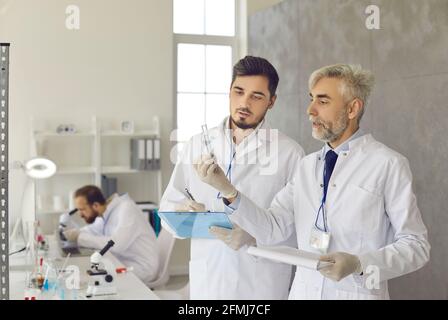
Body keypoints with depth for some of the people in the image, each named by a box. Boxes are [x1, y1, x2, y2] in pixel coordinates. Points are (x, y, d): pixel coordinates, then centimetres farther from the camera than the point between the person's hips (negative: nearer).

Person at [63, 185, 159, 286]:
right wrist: (73, 233, -2)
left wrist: (80, 237, -29)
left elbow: (117, 244, -35)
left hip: (142, 267, -8)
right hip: (122, 262, 8)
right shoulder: (107, 211, 1)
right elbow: (93, 229, 19)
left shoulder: (126, 209, -23)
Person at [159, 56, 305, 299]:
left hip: (263, 285, -2)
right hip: (206, 281, 3)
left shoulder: (289, 153, -5)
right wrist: (182, 210, -14)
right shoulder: (198, 145, 5)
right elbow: (167, 206, 8)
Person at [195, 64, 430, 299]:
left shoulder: (389, 165, -10)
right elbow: (272, 230, -3)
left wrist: (359, 264, -24)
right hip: (303, 291, 4)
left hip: (357, 294, -4)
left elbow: (415, 245, -11)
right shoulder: (306, 166, 4)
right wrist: (228, 190, -14)